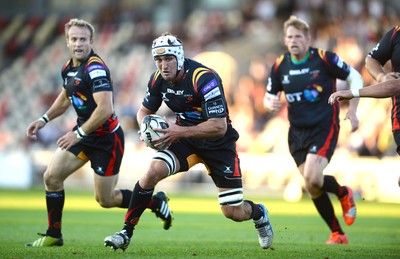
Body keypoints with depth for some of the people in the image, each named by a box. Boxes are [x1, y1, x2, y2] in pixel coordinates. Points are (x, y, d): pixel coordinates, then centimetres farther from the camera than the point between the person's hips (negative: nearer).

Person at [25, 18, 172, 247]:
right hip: (84, 133, 8)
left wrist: (79, 134, -26)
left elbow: (105, 108, -31)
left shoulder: (95, 68, -22)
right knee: (52, 177, -1)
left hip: (107, 139, -8)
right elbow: (66, 97, 26)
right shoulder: (68, 68, 5)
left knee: (105, 200, 1)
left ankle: (156, 202, 22)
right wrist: (44, 119, 16)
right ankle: (53, 235, 11)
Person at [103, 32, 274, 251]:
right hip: (184, 137, 4)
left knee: (234, 213, -1)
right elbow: (144, 111, 8)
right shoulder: (158, 80, -10)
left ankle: (259, 213, 37)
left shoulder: (205, 79, -29)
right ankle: (126, 233, -14)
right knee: (152, 172, -24)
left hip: (218, 143, -4)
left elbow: (219, 127, -32)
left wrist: (180, 132, -36)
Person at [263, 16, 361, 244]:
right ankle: (338, 234, 18)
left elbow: (355, 77, -1)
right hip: (297, 132, 5)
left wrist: (352, 111, -7)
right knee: (313, 188, 3)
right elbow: (268, 97, 10)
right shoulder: (279, 66, 0)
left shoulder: (324, 58, -10)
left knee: (312, 178, -22)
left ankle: (343, 193, 10)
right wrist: (271, 103, -14)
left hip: (324, 128, -5)